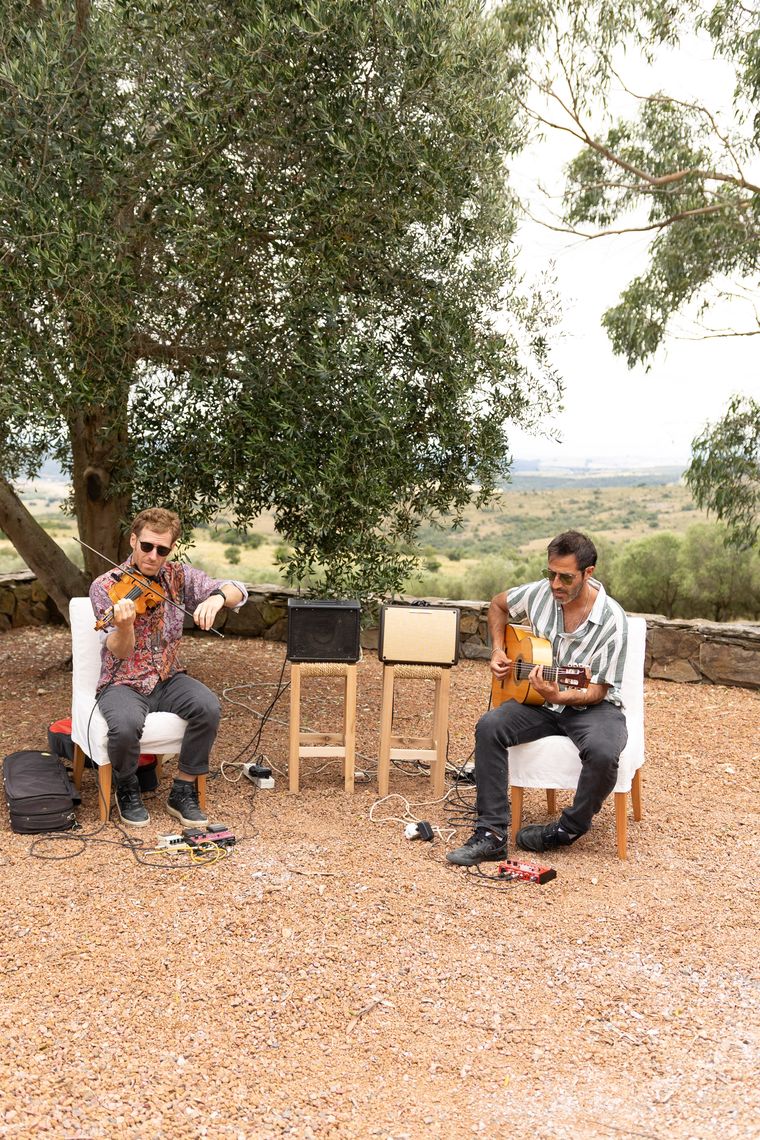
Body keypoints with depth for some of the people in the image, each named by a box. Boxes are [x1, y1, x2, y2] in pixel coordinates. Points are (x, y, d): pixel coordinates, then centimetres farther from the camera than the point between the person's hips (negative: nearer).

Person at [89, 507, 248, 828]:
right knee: (126, 726, -35)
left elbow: (237, 592, -7)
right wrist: (125, 624, -41)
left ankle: (183, 793, -7)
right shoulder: (105, 586, -10)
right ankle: (127, 789, -1)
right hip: (123, 684, -3)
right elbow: (120, 652, -18)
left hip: (168, 679, 3)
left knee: (208, 708, -27)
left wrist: (217, 596, -31)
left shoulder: (179, 576, -1)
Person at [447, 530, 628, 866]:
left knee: (602, 752, -35)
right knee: (489, 727, -22)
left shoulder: (612, 621, -19)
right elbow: (498, 605, 16)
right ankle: (491, 834, -18)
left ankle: (568, 830, -7)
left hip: (592, 707, -4)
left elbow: (598, 690, -17)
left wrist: (558, 696, -35)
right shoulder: (540, 593, -6)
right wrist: (498, 650, 4)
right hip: (539, 700, 4)